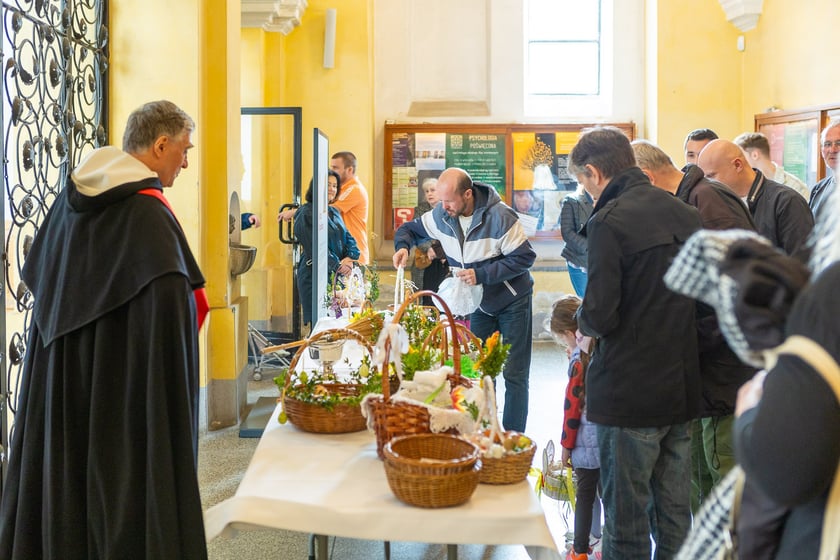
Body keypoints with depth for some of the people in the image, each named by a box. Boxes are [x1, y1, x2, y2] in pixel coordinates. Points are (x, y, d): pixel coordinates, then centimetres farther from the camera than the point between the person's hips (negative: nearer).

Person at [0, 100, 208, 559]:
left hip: (58, 377, 8)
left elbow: (38, 278, 16)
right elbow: (173, 303, -26)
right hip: (121, 382, -8)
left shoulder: (70, 199, 7)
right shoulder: (148, 212, -18)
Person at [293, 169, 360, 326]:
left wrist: (349, 258, -8)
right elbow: (315, 247, -14)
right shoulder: (307, 213, -7)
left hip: (337, 275, 7)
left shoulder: (334, 212, 18)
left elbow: (348, 237, 13)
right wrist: (337, 266, -19)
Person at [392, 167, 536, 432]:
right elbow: (410, 228, 6)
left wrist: (481, 275, -29)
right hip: (480, 304, 6)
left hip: (513, 302, -6)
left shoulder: (499, 216, -26)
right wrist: (402, 246, -18)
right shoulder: (441, 215, -8)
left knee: (514, 375, -1)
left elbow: (525, 257, -23)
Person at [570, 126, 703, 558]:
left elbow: (600, 316, -19)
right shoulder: (685, 214, 6)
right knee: (675, 514, 17)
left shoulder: (609, 221, -15)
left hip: (630, 393, -7)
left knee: (626, 521, 5)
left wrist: (583, 321, 2)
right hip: (683, 388, 7)